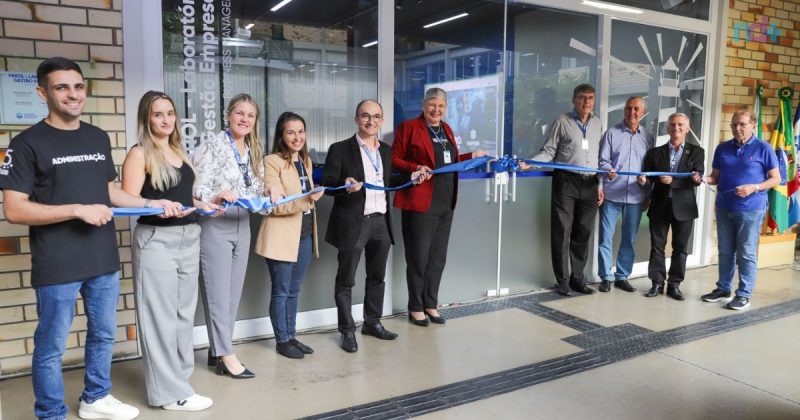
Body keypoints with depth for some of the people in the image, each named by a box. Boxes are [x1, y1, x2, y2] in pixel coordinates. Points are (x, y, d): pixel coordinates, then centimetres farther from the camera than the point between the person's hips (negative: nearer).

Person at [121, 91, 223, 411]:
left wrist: (204, 204, 7)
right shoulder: (140, 153, -7)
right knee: (162, 315, 0)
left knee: (184, 311, 14)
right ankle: (170, 391, 8)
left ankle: (179, 374, 28)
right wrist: (161, 206, -28)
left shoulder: (179, 152, 14)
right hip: (157, 240, -7)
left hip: (188, 238, 7)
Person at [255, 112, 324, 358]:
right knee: (281, 291, 4)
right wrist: (307, 199, -31)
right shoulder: (272, 162, -13)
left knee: (294, 291, 15)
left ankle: (291, 337, 25)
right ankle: (282, 341, 16)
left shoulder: (306, 161, 11)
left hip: (305, 235, 7)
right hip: (282, 236, -7)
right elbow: (275, 206, -20)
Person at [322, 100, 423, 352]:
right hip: (352, 224, -6)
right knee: (346, 280, 3)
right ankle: (347, 331, 16)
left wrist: (411, 177, 8)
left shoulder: (386, 151, 12)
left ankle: (373, 323, 32)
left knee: (377, 276, 17)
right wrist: (345, 186, -28)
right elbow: (327, 184, -8)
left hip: (381, 222, 6)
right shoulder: (340, 149, -6)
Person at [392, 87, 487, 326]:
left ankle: (431, 304, 25)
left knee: (438, 256, 13)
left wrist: (472, 156, 12)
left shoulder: (446, 129, 15)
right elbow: (394, 159, -8)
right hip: (420, 203, -7)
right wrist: (416, 168, -22)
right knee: (418, 257, 2)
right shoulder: (409, 127, -5)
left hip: (445, 203, 7)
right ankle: (415, 308, 16)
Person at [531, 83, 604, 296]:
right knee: (562, 233, 0)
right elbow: (549, 151, -3)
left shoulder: (597, 124, 13)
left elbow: (600, 157, 14)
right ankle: (562, 281, 9)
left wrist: (600, 185, 11)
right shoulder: (562, 122, 0)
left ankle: (577, 278, 21)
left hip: (590, 185, 4)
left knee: (583, 233, 9)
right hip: (566, 182, -4)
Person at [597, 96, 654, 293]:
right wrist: (608, 170, -24)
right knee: (605, 238, 1)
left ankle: (622, 276, 23)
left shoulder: (648, 138, 8)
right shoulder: (612, 133, 0)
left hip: (635, 196, 3)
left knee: (629, 239, 10)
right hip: (611, 195, -3)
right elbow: (602, 161, -2)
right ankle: (606, 277, 13)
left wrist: (648, 194, 10)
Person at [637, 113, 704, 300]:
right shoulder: (655, 153, 7)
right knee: (657, 246, 5)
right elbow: (650, 182, 4)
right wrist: (643, 181, -20)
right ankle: (657, 283, 14)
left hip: (683, 207, -1)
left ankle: (674, 284, 16)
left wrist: (673, 181, -25)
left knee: (680, 247, 6)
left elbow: (697, 179, -10)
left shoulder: (696, 152, 4)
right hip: (659, 206, 1)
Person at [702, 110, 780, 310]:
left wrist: (754, 187, -20)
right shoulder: (723, 148, 8)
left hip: (751, 210, -4)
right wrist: (704, 179, -11)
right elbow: (716, 176, 12)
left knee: (746, 254, 1)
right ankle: (723, 288, 25)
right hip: (724, 208, 5)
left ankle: (744, 294, 10)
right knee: (725, 252, 13)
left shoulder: (764, 148, -5)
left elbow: (776, 178, -3)